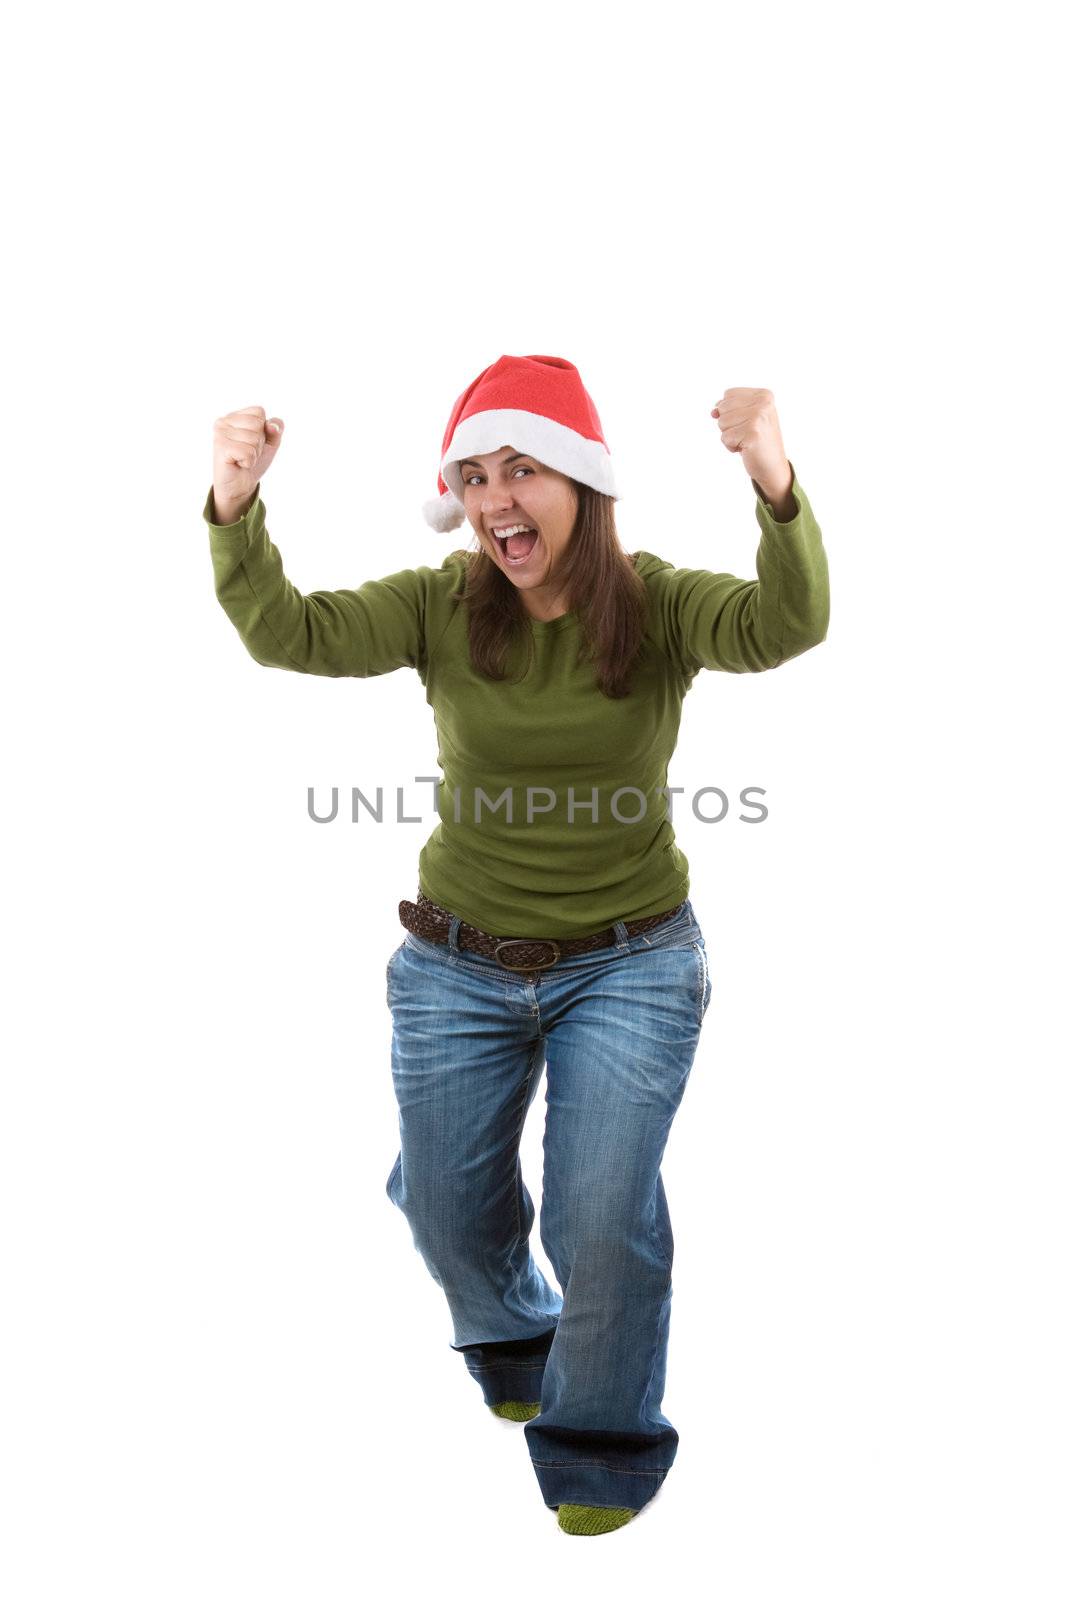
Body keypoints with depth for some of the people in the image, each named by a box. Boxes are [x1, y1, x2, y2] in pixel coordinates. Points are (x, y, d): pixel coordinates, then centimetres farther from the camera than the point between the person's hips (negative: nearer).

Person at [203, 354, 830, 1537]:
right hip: (457, 968, 3)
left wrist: (775, 488, -54)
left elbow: (786, 626, -33)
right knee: (451, 1215, 15)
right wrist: (235, 508, -43)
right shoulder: (439, 607, -9)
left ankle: (602, 1437, 23)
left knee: (603, 1218, -5)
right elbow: (290, 632, -23)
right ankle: (512, 1342, 50)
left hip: (631, 965, -2)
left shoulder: (659, 606, -13)